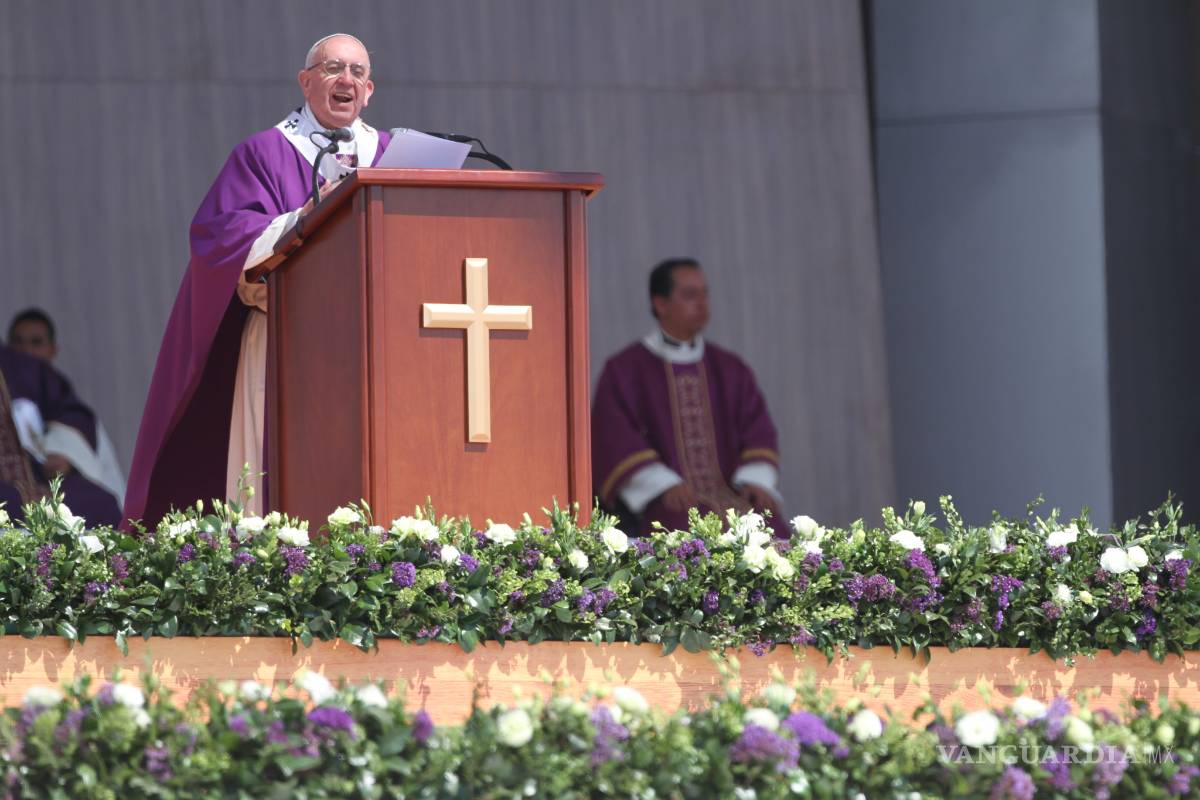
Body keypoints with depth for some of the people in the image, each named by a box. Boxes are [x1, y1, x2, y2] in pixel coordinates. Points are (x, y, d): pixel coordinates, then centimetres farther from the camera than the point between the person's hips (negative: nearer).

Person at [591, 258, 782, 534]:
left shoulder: (730, 369, 18)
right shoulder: (625, 370, 7)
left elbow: (758, 431, 11)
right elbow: (614, 438, -4)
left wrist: (756, 482, -10)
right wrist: (664, 486, -19)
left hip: (729, 495, 3)